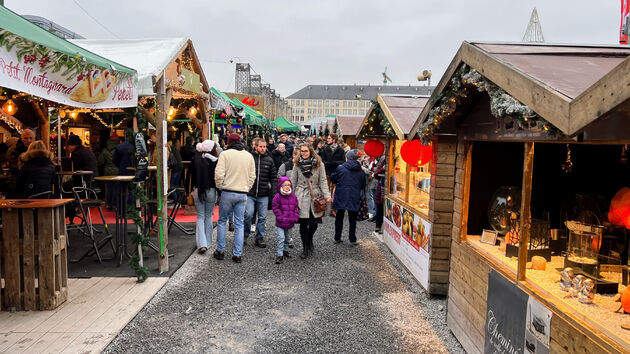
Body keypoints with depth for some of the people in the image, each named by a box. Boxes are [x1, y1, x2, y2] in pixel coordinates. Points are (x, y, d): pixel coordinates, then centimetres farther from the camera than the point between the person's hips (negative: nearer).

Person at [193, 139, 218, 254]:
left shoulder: (196, 159, -4)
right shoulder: (215, 161, -12)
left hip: (198, 191, 2)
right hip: (211, 191, -2)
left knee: (200, 217, 8)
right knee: (208, 216, 13)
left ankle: (202, 244, -4)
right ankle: (207, 242, 20)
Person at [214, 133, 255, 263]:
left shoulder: (225, 154, -6)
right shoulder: (249, 156, 6)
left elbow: (219, 174, -12)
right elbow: (252, 176, 8)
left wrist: (220, 186, 4)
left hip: (227, 192, -3)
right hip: (243, 194, 3)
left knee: (222, 221, 13)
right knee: (239, 224, 8)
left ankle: (220, 251, 18)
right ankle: (237, 254, 10)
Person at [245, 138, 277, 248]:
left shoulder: (269, 160, 6)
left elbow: (274, 177, 8)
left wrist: (274, 192, 2)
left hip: (264, 195, 3)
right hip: (249, 193, -3)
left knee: (262, 217, 8)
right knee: (248, 214, -9)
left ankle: (260, 238, 21)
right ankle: (245, 235, 14)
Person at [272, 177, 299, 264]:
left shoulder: (293, 196, 3)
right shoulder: (278, 197, -10)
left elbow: (296, 208, 10)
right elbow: (275, 208, -9)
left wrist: (295, 217, -1)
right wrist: (280, 217, -15)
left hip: (290, 223, 5)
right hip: (280, 223, -5)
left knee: (288, 238, 18)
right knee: (281, 238, -10)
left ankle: (285, 250, 38)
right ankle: (279, 255, -4)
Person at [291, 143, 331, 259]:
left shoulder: (319, 164, 2)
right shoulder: (297, 164, 6)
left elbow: (323, 181, 1)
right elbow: (293, 182, 11)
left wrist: (327, 195, -10)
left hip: (315, 197, 0)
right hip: (301, 197, 0)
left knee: (314, 223, 0)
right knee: (303, 223, -1)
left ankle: (309, 240, 33)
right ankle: (305, 248, 13)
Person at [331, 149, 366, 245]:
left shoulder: (340, 168, -7)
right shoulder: (360, 171, 1)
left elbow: (332, 178, 2)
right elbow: (363, 185, 8)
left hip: (341, 197, -1)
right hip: (354, 198, 1)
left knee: (339, 217, 13)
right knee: (353, 219, 10)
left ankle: (337, 238, 19)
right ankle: (352, 240, 11)